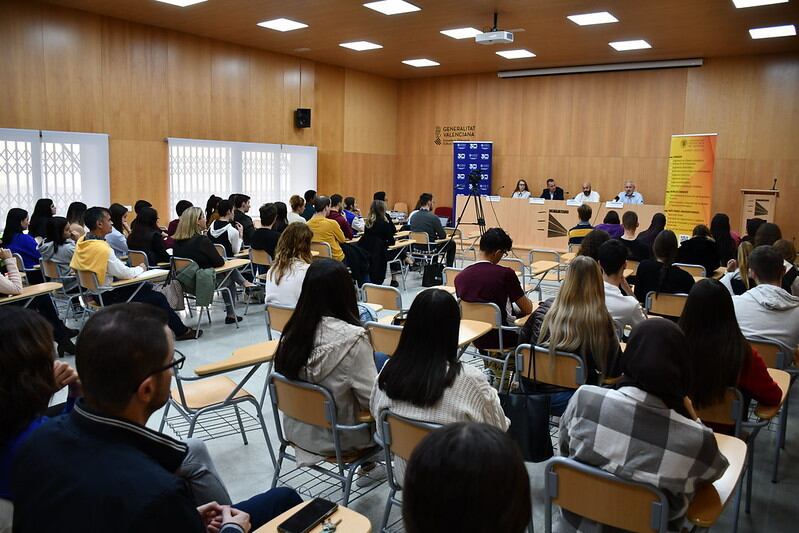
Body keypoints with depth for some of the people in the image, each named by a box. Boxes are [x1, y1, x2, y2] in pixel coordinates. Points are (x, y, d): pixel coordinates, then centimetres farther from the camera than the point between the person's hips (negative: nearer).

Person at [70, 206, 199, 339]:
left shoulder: (81, 241, -2)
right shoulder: (102, 248, -30)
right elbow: (125, 273, -24)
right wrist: (140, 269, -2)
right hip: (108, 296, -9)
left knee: (146, 287, 19)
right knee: (158, 298, 0)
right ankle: (181, 331, 16)